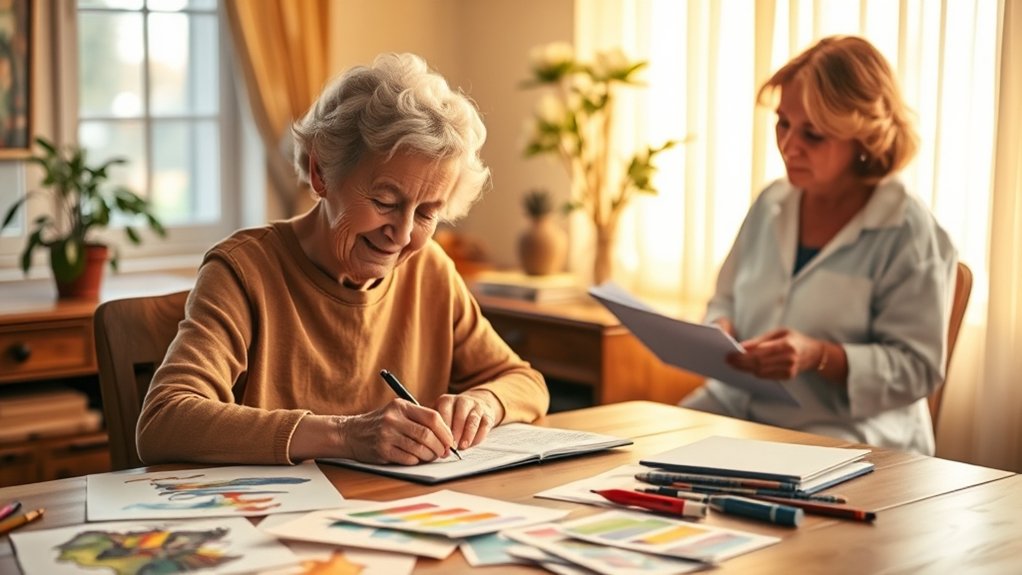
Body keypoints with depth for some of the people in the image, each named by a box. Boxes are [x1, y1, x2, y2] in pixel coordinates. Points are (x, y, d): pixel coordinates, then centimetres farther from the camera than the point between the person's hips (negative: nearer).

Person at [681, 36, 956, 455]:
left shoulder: (907, 233, -9)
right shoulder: (771, 204, 10)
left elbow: (917, 367, -8)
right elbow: (726, 300, 22)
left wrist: (821, 357, -23)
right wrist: (718, 333, -3)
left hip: (846, 433, -6)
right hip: (735, 408, 6)